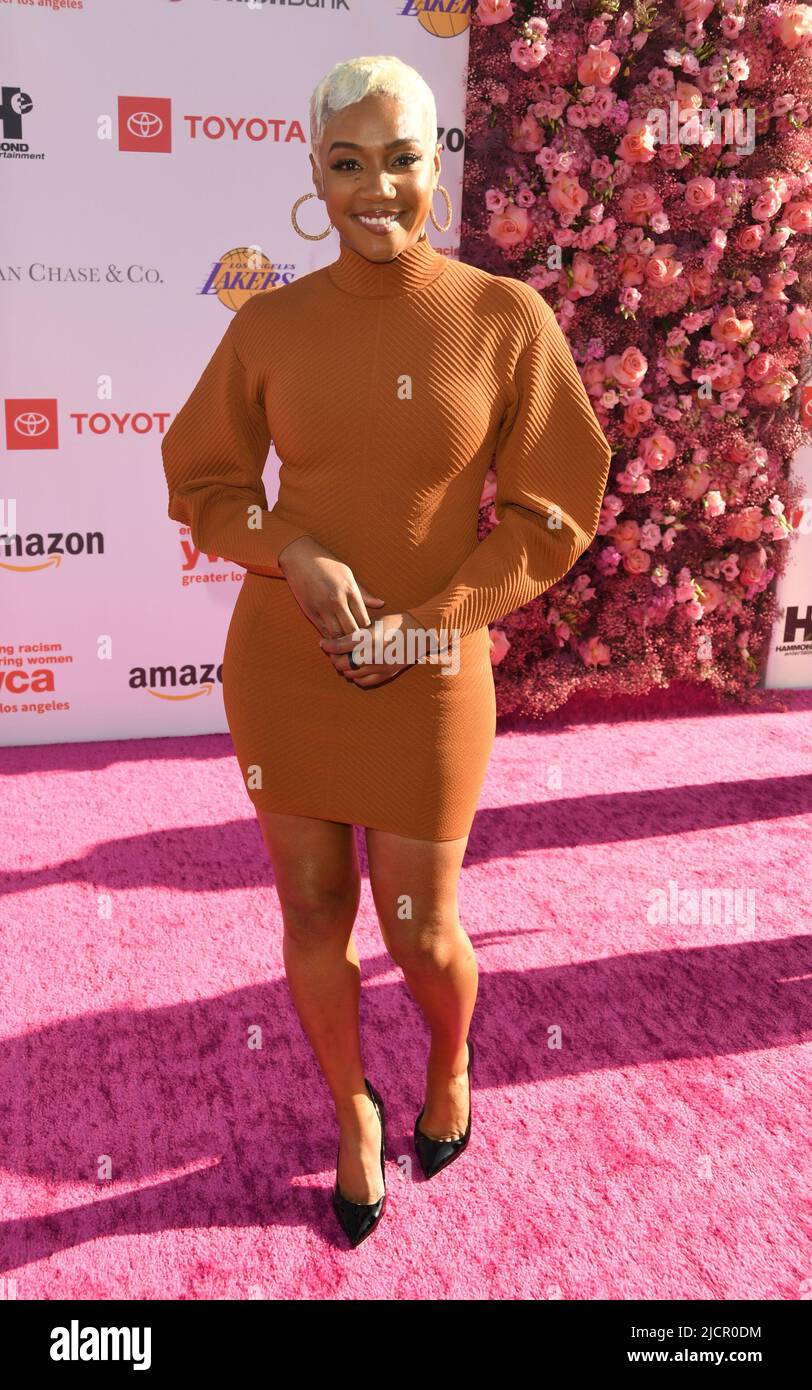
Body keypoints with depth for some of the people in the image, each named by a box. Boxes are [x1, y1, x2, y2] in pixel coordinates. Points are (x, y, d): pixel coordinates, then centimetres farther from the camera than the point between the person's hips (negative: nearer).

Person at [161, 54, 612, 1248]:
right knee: (314, 912, 13)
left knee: (421, 934, 8)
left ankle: (452, 1061, 47)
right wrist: (296, 555, -14)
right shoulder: (269, 324, -2)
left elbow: (553, 509, -4)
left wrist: (427, 622, -15)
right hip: (280, 666, 2)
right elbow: (201, 483, 6)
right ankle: (352, 1111, 43)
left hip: (428, 680, -2)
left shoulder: (507, 320, -8)